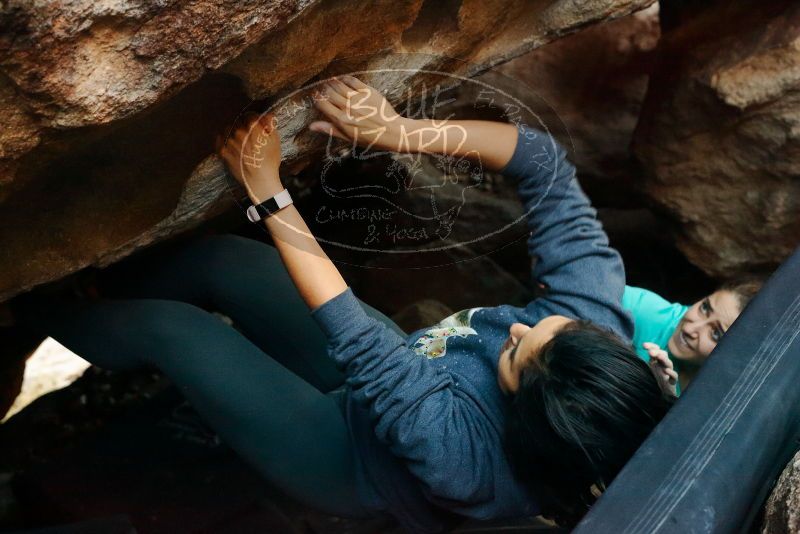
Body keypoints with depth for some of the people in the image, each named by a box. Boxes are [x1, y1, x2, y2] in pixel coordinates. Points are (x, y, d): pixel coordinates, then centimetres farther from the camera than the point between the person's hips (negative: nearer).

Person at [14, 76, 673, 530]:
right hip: (396, 365, 6)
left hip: (346, 454, -5)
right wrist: (401, 131, -35)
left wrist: (265, 186, -32)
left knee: (166, 326, -8)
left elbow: (353, 339, -37)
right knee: (216, 257, 0)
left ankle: (40, 316, 27)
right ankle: (102, 306, 32)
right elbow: (545, 162, -25)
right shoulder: (595, 314, -27)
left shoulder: (464, 454, -41)